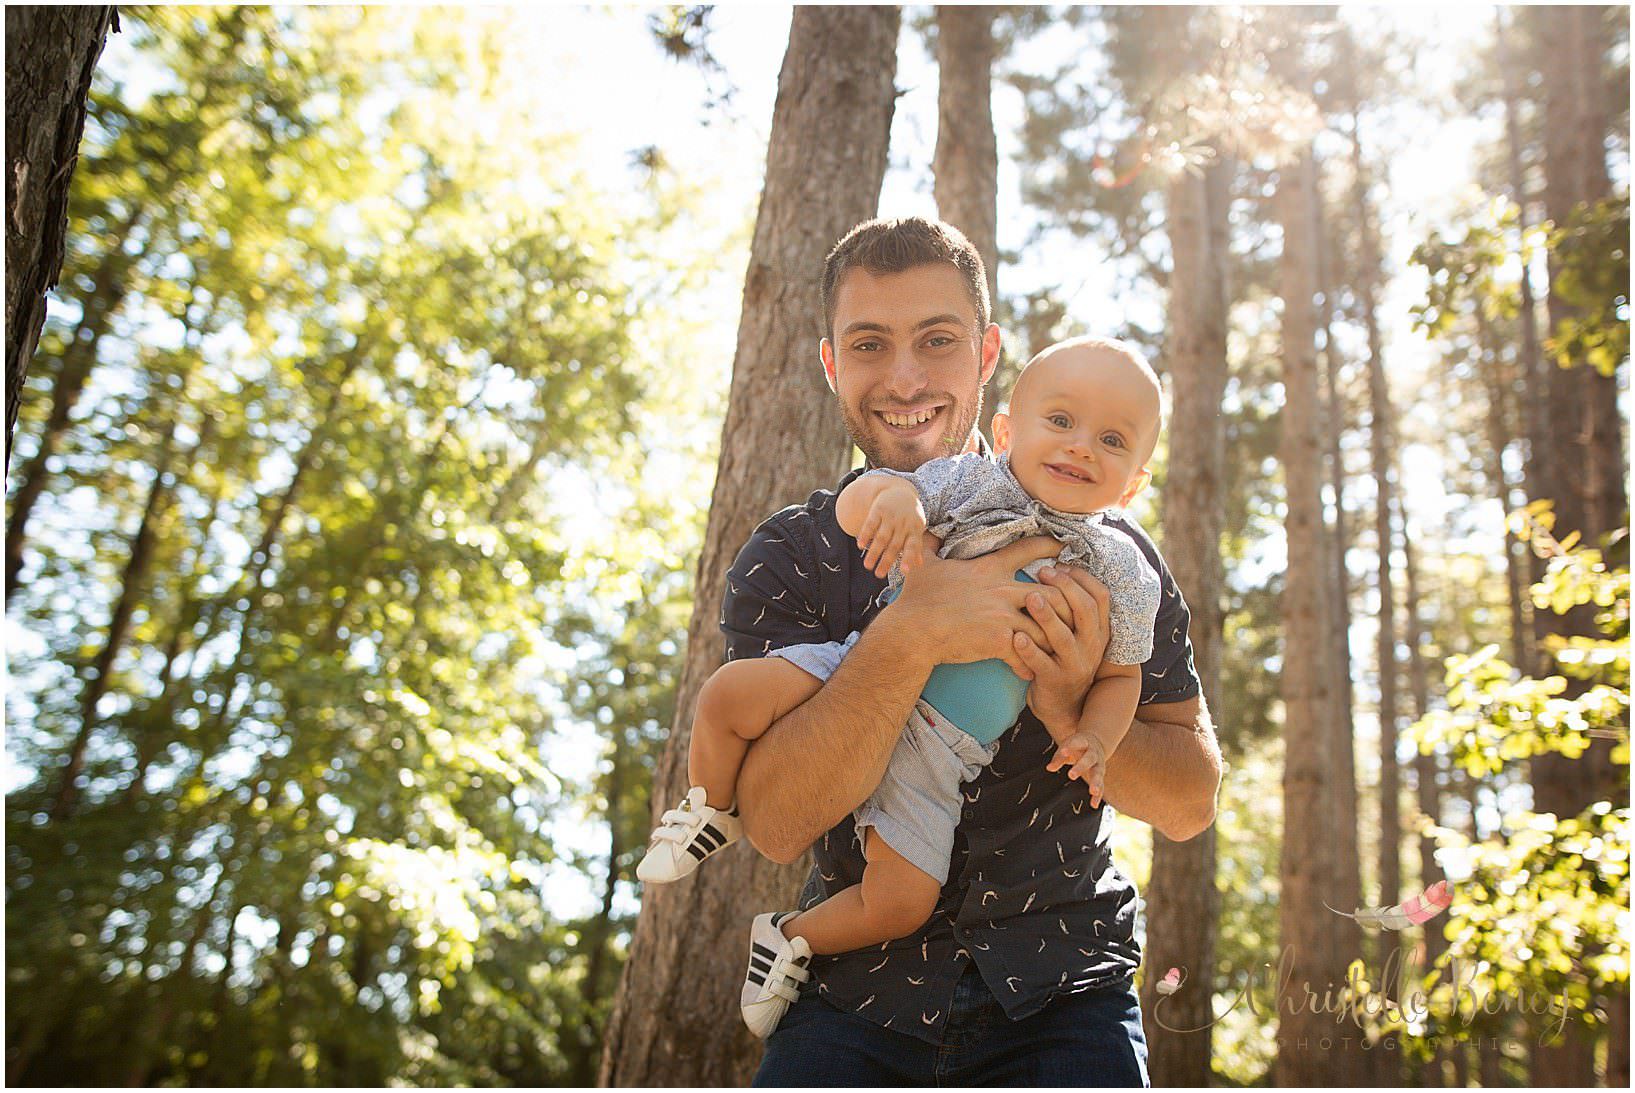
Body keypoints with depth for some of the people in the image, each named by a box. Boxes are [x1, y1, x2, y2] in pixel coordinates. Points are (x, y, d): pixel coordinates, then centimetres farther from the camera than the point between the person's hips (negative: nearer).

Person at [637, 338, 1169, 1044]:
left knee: (904, 901, -10)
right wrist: (889, 496, -29)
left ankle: (794, 939, 21)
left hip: (936, 750, 0)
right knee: (728, 694, -20)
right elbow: (850, 508, -5)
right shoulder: (965, 480, -1)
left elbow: (1119, 674, 11)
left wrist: (1093, 740, -10)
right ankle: (709, 815, 12)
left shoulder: (1119, 575, 2)